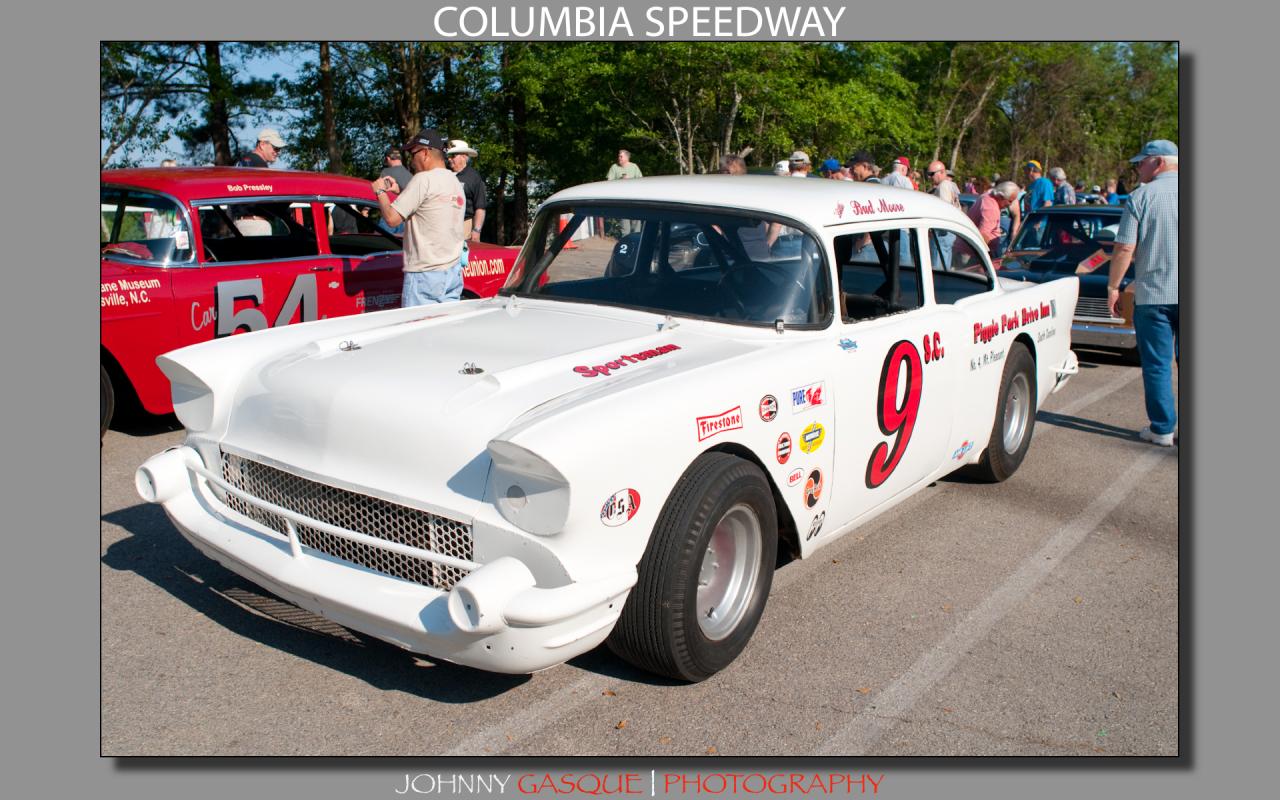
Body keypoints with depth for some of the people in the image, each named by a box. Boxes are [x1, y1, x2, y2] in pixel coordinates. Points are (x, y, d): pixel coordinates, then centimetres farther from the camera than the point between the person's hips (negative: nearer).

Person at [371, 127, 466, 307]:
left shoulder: (424, 179, -12)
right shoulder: (455, 181, 14)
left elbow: (392, 218, -13)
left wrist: (380, 191, 3)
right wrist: (399, 190, 22)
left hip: (425, 275, -8)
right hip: (454, 272, 8)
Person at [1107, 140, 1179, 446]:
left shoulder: (1142, 196, -5)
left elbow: (1125, 250, -9)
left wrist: (1113, 287, 2)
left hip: (1153, 293, -3)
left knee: (1157, 364, 5)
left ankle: (1162, 429, 8)